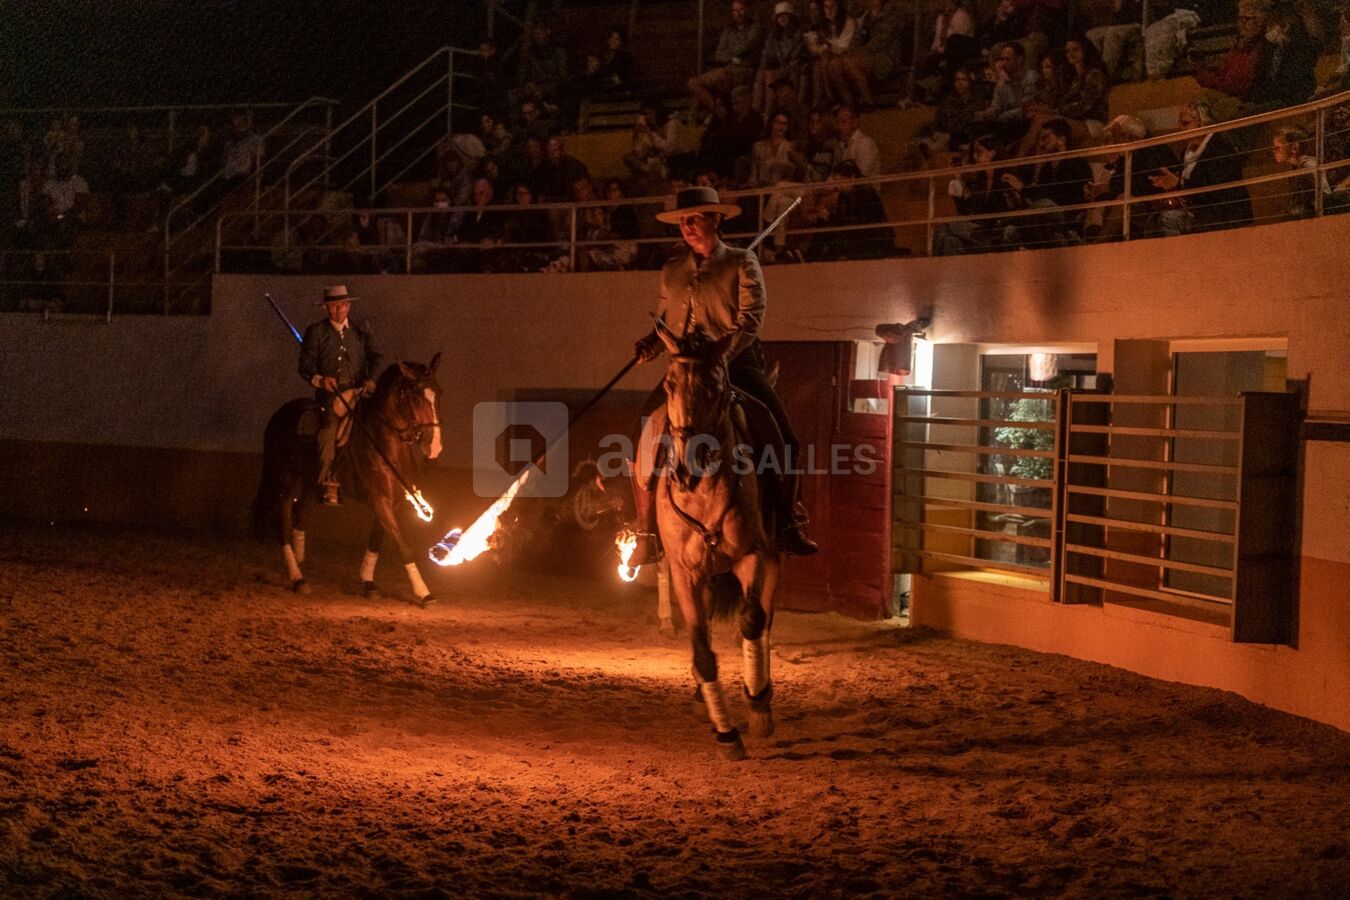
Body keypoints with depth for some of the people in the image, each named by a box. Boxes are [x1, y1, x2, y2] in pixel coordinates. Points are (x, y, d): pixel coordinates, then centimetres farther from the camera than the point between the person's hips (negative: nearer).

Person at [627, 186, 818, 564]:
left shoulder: (742, 264, 0)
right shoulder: (671, 271, 11)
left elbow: (750, 320, -9)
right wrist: (650, 344, -3)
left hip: (736, 365, -3)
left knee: (782, 439, -18)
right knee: (641, 443, -11)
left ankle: (787, 526, -3)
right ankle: (646, 536, 2)